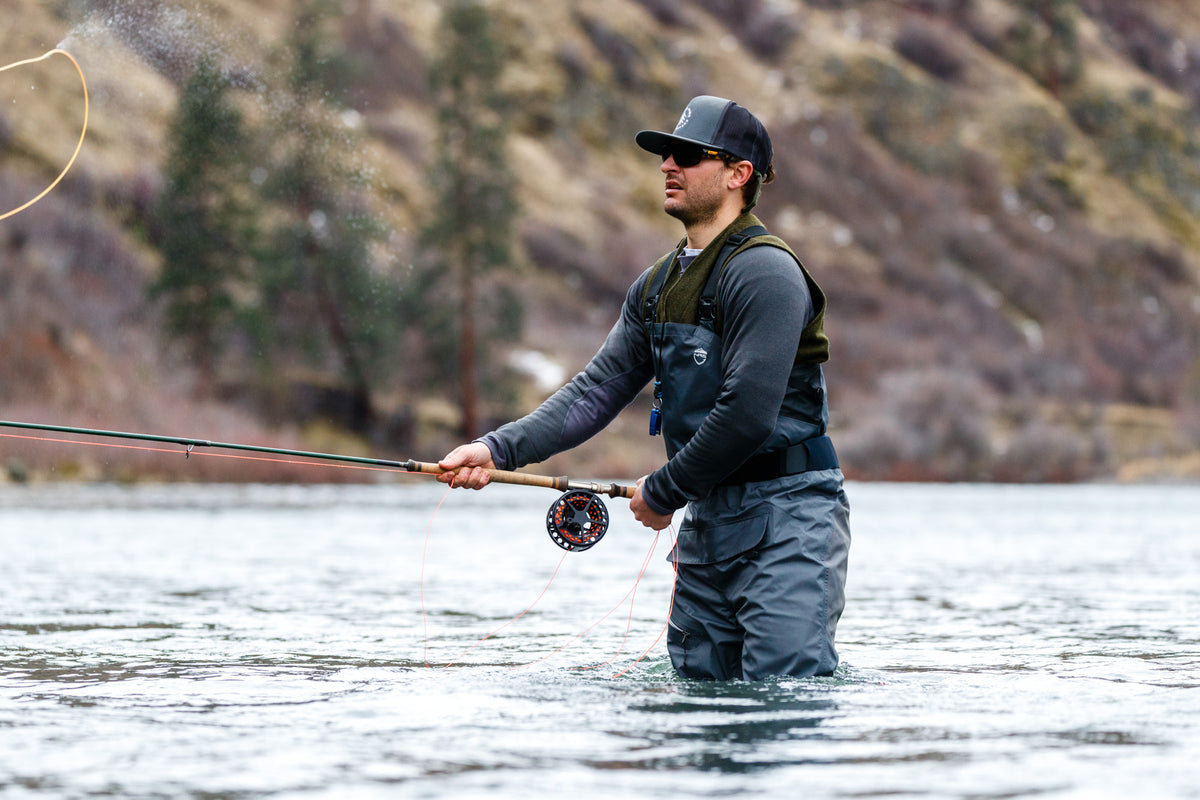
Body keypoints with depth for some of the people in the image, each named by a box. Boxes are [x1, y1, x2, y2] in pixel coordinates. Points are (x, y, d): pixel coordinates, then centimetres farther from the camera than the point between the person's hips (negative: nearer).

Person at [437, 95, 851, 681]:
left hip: (786, 510, -8)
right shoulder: (657, 286, 14)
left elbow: (748, 415, -21)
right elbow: (597, 391, 11)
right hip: (707, 517, 8)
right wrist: (498, 450, -1)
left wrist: (663, 491, -10)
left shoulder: (764, 272, -14)